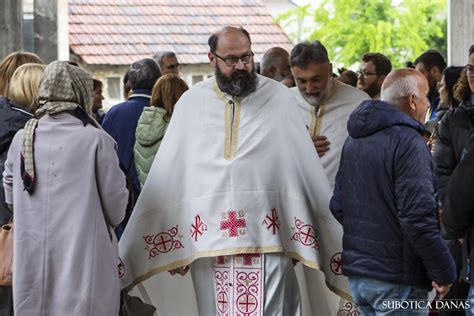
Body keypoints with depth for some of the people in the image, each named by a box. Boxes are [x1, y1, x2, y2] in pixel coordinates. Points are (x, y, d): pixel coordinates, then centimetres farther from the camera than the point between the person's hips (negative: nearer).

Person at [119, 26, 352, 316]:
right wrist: (173, 242, 6)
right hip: (209, 237, 2)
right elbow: (170, 175, 8)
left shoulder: (280, 98, 1)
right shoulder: (191, 103, 6)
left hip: (267, 236, -2)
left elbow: (306, 171, 3)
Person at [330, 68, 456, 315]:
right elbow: (418, 218, -23)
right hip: (397, 280, -8)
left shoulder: (354, 140, 12)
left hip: (356, 272, 9)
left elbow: (337, 206, 16)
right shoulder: (407, 142, -17)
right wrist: (444, 272, -16)